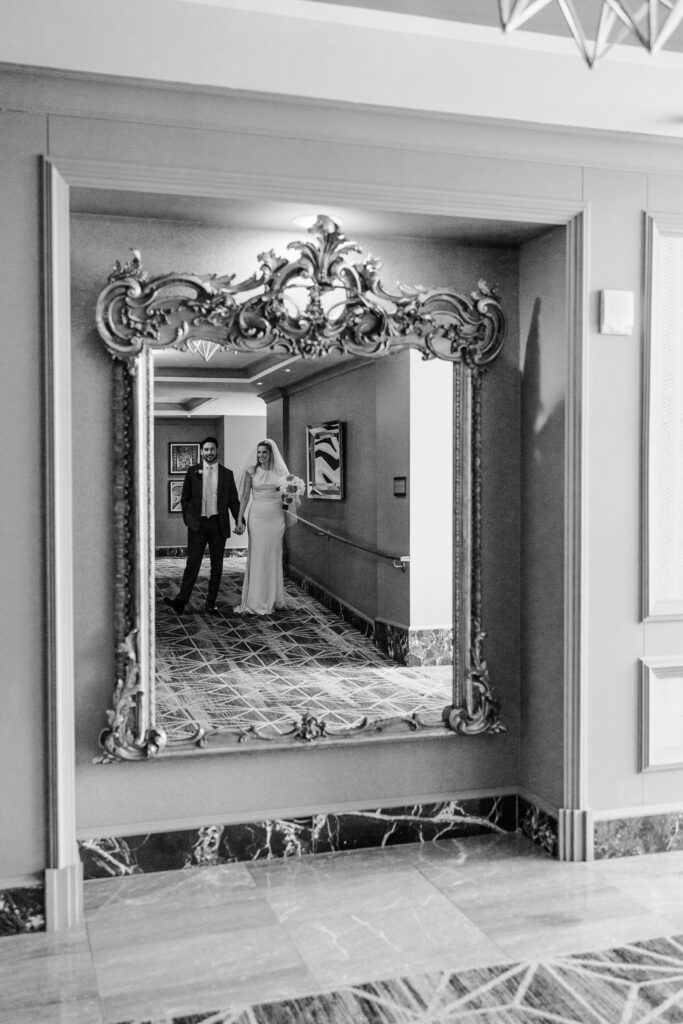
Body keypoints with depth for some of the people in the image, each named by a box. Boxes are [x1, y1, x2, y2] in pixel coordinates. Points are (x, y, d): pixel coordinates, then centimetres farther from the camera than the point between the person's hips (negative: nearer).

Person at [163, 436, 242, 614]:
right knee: (193, 562, -6)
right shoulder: (193, 471, 5)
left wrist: (239, 522, -3)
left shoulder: (227, 474, 6)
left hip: (218, 524, 1)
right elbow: (185, 498, 9)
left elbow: (234, 500, 7)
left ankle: (211, 601, 14)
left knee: (217, 565, 6)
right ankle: (181, 601, -9)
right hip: (197, 524, -1)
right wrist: (187, 518, 3)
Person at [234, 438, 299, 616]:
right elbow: (245, 496, 3)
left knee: (274, 557, 6)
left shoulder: (279, 472, 4)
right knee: (256, 557, -2)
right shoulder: (251, 472, 1)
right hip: (257, 516, -1)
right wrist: (239, 518, -2)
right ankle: (255, 600, 3)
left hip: (275, 517, 1)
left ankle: (273, 599, 17)